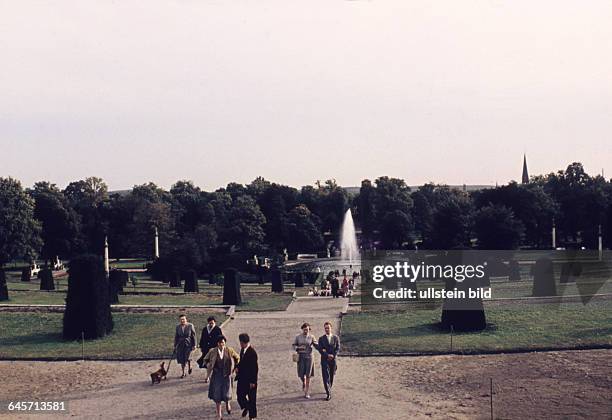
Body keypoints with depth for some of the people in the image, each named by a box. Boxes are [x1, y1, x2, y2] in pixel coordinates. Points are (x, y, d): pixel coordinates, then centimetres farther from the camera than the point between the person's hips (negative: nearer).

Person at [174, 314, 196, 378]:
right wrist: (175, 346, 10)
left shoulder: (190, 326, -6)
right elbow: (176, 337, 11)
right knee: (181, 358, 4)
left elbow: (193, 335, -2)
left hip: (188, 344, -3)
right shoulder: (178, 327, 4)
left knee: (187, 357, -13)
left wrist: (194, 345, -4)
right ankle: (183, 373, 18)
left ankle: (189, 367, 20)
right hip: (180, 344, 3)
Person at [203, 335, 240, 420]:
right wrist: (209, 367, 2)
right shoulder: (212, 351, -4)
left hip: (226, 375, -1)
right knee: (217, 395, 1)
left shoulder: (229, 351, -5)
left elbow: (237, 358, 10)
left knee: (226, 394, -6)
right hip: (217, 375, 1)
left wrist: (234, 368, 5)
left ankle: (227, 403, 32)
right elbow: (206, 359, 13)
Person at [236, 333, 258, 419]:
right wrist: (238, 367, -1)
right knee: (240, 394, 8)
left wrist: (252, 381, -19)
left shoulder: (252, 352, -20)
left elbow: (255, 368, -19)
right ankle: (246, 407, 35)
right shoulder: (242, 349, 5)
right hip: (242, 378, 7)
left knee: (251, 398, 5)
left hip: (250, 380, -7)